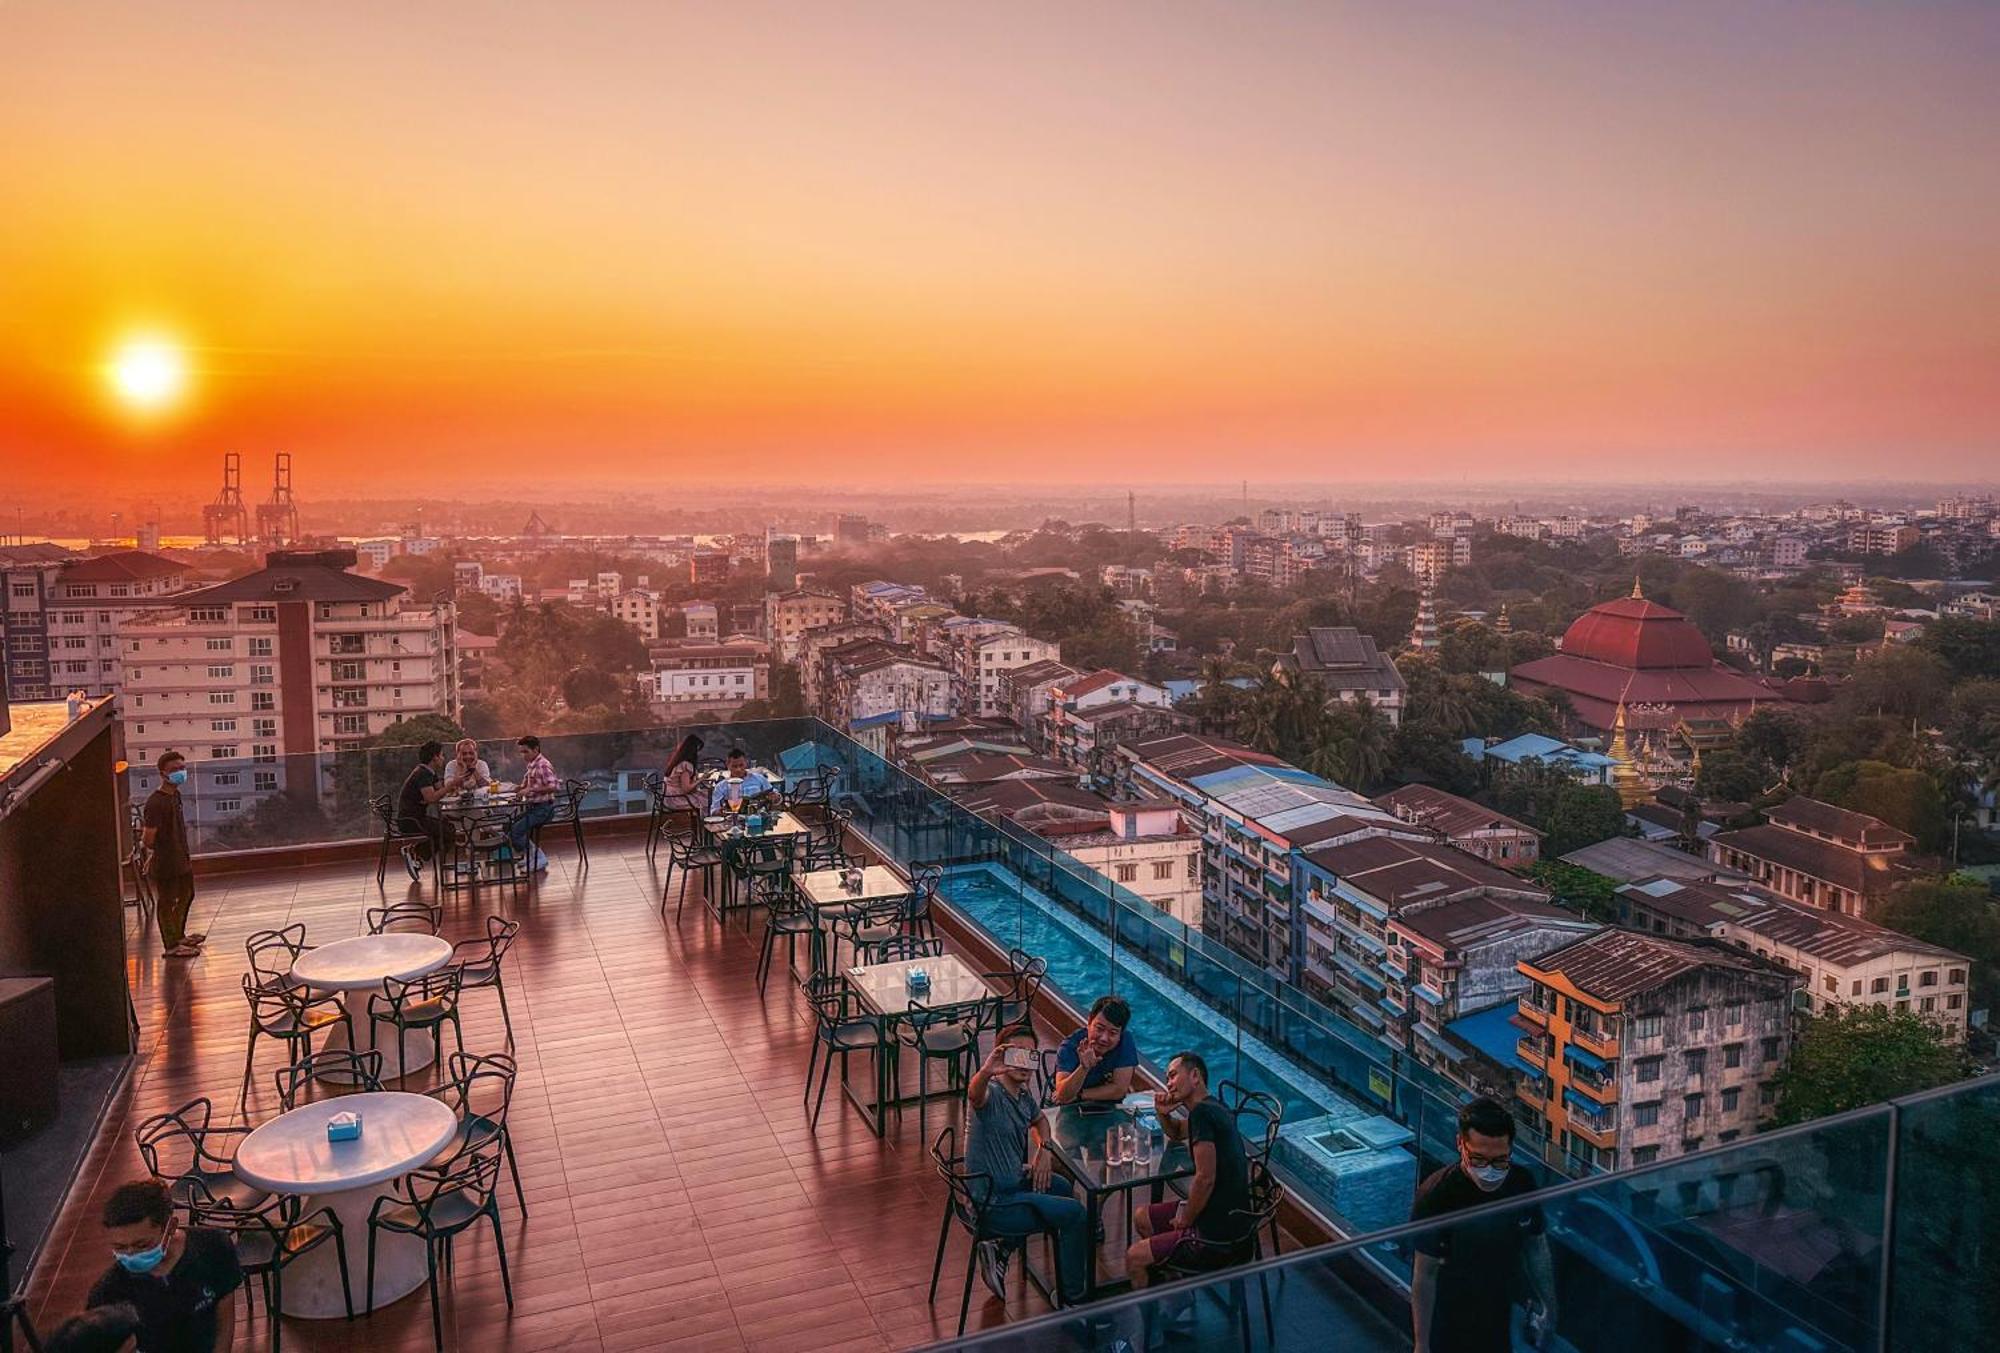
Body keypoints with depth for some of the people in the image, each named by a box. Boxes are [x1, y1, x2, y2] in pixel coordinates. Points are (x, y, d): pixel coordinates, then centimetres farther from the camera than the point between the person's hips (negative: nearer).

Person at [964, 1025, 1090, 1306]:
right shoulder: (991, 1094, -26)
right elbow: (974, 1094, -52)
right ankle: (1072, 1299, 14)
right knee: (1075, 1214, -5)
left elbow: (1037, 1119, 23)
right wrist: (985, 1072, -74)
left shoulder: (1023, 1093, 1)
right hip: (993, 1203, -9)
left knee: (1061, 1186, 30)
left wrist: (1044, 1150, 4)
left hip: (1013, 1181, 9)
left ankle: (999, 1249, 27)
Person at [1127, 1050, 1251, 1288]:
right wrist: (1163, 1114, 6)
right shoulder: (1212, 1107, 8)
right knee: (1141, 1218, 21)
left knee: (1134, 1258, -6)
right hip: (1230, 1213, 10)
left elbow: (1205, 1179, -27)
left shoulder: (1202, 1112, -22)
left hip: (1220, 1230, -10)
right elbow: (1177, 1133, 28)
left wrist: (1185, 1220, -11)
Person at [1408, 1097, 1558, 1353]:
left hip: (1499, 1319, 5)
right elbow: (1425, 1275, -22)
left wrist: (1548, 1305, 11)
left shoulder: (1522, 1183, -15)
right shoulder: (1435, 1196, -30)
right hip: (1446, 1325, -4)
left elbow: (1536, 1248, 3)